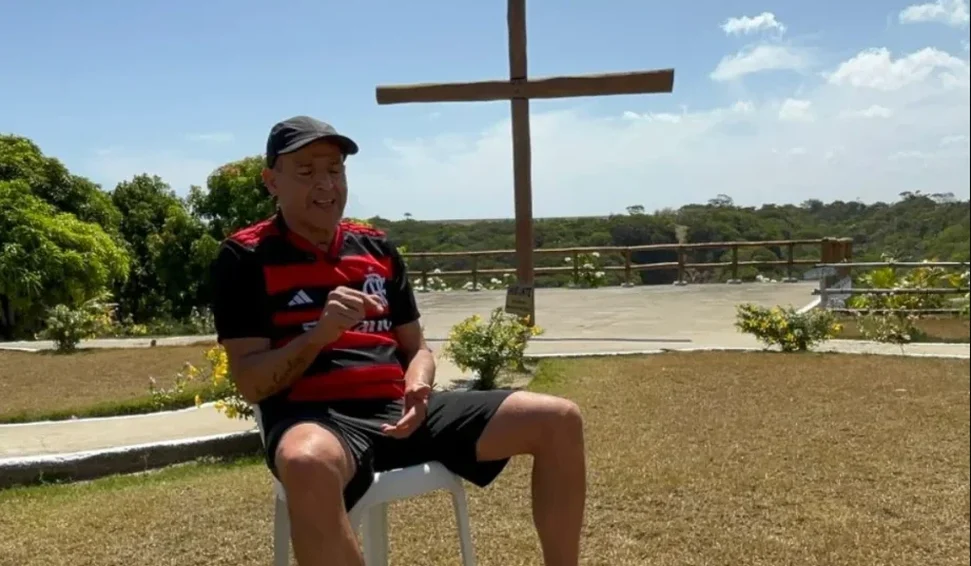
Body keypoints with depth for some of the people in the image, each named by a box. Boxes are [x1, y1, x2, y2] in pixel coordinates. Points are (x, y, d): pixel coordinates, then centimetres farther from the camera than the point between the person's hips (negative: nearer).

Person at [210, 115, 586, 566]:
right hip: (314, 418, -5)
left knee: (559, 420, -7)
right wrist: (322, 331, -20)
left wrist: (417, 388, -4)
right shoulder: (244, 257, 2)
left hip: (398, 409, 5)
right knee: (309, 464, -44)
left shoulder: (377, 247, 17)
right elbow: (250, 384, -4)